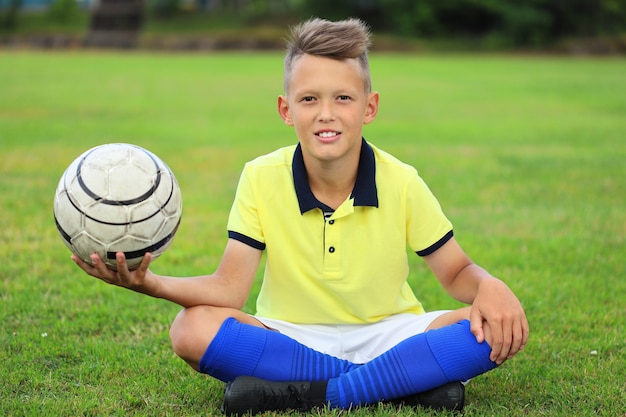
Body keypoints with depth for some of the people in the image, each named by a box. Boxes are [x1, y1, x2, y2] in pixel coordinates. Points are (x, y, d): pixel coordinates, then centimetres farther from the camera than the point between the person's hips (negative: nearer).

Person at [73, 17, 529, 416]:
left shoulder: (402, 182, -7)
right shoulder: (261, 178, -7)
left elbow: (456, 271, 1)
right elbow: (230, 287, -12)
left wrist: (489, 285, -23)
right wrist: (152, 282, -30)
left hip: (387, 336, 0)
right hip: (292, 339, 0)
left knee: (504, 327, -26)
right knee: (193, 329, -29)